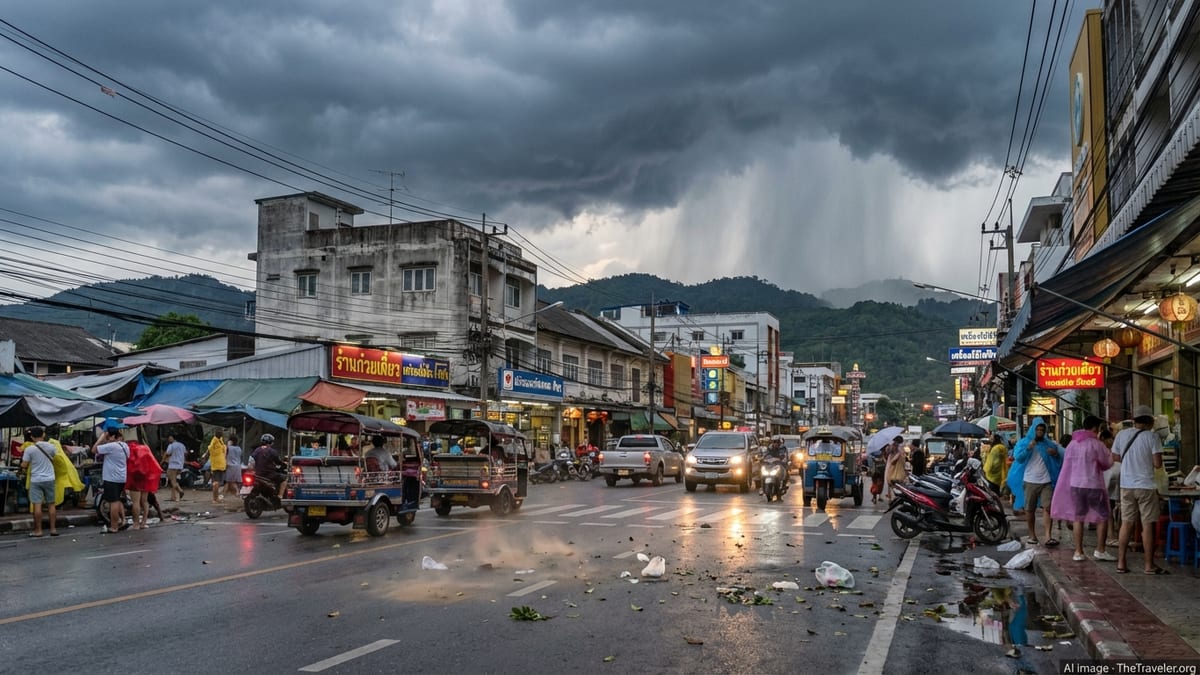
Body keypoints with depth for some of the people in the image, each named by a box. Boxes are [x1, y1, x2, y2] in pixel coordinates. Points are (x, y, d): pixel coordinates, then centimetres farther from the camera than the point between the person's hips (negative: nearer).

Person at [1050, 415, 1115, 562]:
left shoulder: (1072, 444, 6)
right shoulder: (1096, 444, -11)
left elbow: (1066, 465, 11)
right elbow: (1107, 462, 1)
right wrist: (1109, 452, 18)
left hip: (1075, 484, 5)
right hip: (1093, 485, -5)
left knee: (1078, 517, 10)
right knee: (1102, 517, 8)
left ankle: (1078, 552, 10)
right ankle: (1100, 550, 5)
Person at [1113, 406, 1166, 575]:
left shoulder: (1122, 434, 3)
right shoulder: (1151, 436, -10)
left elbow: (1115, 457, 13)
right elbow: (1158, 464, -12)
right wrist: (1148, 459, 8)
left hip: (1126, 485, 4)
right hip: (1146, 485, -4)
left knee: (1126, 524, 10)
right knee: (1147, 525, 2)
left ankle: (1121, 563, 11)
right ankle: (1149, 565, 7)